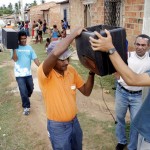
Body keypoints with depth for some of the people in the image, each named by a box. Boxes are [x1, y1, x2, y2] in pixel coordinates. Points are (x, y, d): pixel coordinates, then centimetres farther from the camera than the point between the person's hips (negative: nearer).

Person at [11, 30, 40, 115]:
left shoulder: (29, 48, 3)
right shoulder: (16, 48, -5)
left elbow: (35, 58, -1)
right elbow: (15, 59, -17)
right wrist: (14, 48, -23)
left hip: (28, 73, 4)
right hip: (19, 74, -3)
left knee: (30, 89, 15)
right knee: (23, 91, -5)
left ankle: (25, 99, 46)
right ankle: (26, 107, 14)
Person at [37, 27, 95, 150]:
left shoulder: (71, 70, -5)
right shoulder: (44, 73, -24)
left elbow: (86, 91, 1)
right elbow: (55, 53, -45)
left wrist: (92, 73, -14)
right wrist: (75, 33, -35)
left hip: (74, 121, 6)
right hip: (58, 126, -6)